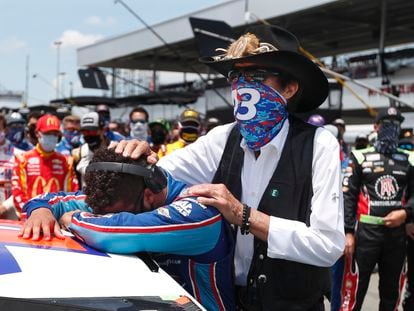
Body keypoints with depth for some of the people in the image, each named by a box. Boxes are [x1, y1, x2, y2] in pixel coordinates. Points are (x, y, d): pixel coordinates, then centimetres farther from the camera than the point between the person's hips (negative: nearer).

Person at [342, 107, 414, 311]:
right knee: (355, 290, -3)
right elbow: (348, 196, -2)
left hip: (396, 233, 4)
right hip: (366, 232, -4)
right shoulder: (360, 158, 0)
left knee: (391, 292, 14)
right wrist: (348, 231, -7)